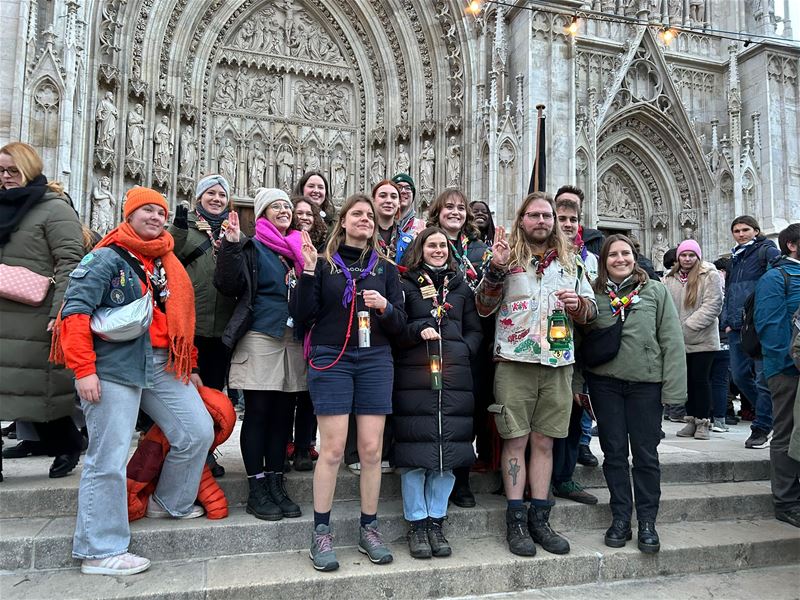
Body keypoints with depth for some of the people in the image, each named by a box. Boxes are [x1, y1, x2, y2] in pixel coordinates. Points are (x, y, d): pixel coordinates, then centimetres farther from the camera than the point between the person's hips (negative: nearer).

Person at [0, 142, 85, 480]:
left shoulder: (54, 209, -5)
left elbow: (70, 263, -14)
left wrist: (60, 313, -22)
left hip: (35, 321, -7)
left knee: (38, 387, 1)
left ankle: (67, 446, 21)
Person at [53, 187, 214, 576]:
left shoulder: (168, 264, 18)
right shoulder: (107, 257, -4)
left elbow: (179, 320, 22)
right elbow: (76, 311, -11)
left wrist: (190, 366, 21)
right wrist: (83, 370, -17)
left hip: (164, 366, 7)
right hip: (113, 367, -7)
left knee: (198, 432, 6)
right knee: (109, 459, -3)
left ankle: (170, 503, 29)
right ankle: (99, 551, 10)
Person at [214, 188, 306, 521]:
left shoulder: (298, 248, 17)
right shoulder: (252, 247, 2)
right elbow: (229, 286, -10)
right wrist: (231, 245, -18)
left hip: (293, 339, 5)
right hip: (260, 338, -5)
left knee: (283, 413, 8)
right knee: (258, 413, -1)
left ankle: (275, 484, 17)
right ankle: (256, 490, 8)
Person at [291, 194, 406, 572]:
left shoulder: (385, 268, 12)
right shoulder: (324, 263, 5)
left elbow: (399, 324, 9)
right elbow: (302, 315, -3)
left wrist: (385, 307, -12)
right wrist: (308, 272, -12)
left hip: (375, 360, 3)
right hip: (330, 359, -2)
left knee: (371, 449, 3)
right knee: (332, 448, -4)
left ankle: (368, 530, 17)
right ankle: (321, 534, 10)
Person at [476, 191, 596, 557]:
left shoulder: (571, 262, 14)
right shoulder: (508, 257, 3)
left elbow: (591, 310, 19)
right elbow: (484, 308, -6)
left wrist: (579, 304, -4)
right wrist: (496, 268, -19)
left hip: (558, 362, 4)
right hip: (515, 362, -3)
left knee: (544, 442, 10)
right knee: (515, 441, 1)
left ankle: (539, 519, 19)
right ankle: (516, 522, 10)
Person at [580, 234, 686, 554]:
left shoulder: (656, 291, 2)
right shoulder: (593, 293, 4)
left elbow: (672, 342, -2)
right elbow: (580, 341, 5)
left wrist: (673, 387, -8)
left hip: (646, 382, -1)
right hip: (605, 383, 1)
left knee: (646, 454, 6)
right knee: (614, 452, 8)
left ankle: (647, 523, 19)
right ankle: (620, 518, 21)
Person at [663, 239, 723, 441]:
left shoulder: (710, 275, -5)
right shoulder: (670, 279, 9)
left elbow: (712, 305, -12)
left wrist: (688, 326, -17)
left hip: (702, 339, -4)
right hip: (678, 340, 4)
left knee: (700, 379, 0)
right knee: (686, 380, 11)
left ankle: (702, 422, 11)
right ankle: (691, 420, 22)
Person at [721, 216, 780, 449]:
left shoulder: (767, 251, 0)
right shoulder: (734, 257, 22)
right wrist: (727, 320, 14)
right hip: (736, 328, 7)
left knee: (764, 377, -4)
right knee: (740, 375, 9)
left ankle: (761, 428, 3)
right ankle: (770, 415, 28)